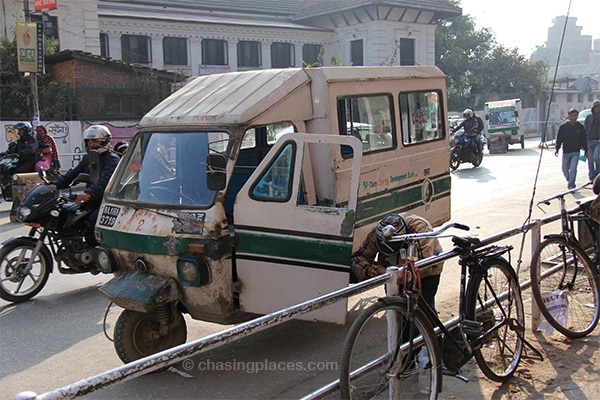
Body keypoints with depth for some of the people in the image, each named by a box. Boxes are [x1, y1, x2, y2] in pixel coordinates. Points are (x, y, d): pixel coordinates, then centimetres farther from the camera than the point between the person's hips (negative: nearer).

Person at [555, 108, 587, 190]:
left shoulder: (580, 127, 2)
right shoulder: (563, 127, -1)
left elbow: (584, 140, 8)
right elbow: (559, 138, 3)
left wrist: (585, 151, 7)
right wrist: (557, 149, -4)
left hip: (576, 152, -1)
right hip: (566, 152, 1)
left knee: (573, 169, -11)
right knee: (565, 170, 10)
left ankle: (571, 185, -3)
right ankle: (569, 181, 36)